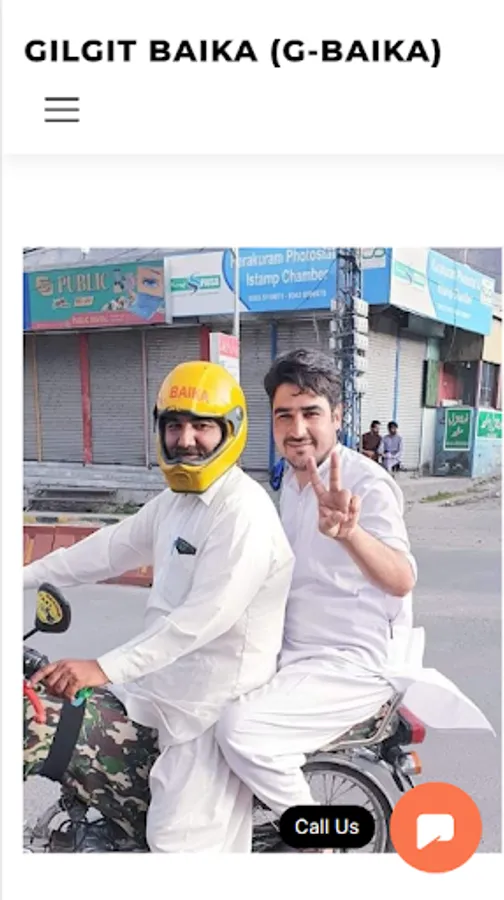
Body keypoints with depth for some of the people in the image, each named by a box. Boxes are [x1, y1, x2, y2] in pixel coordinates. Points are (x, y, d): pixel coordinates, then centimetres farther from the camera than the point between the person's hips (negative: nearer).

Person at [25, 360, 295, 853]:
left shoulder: (244, 511, -22)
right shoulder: (174, 500, 10)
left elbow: (207, 616, -28)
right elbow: (111, 547, 14)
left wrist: (105, 668, -31)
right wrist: (24, 576, 12)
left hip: (216, 697, -9)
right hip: (166, 680, 9)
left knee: (180, 841, -3)